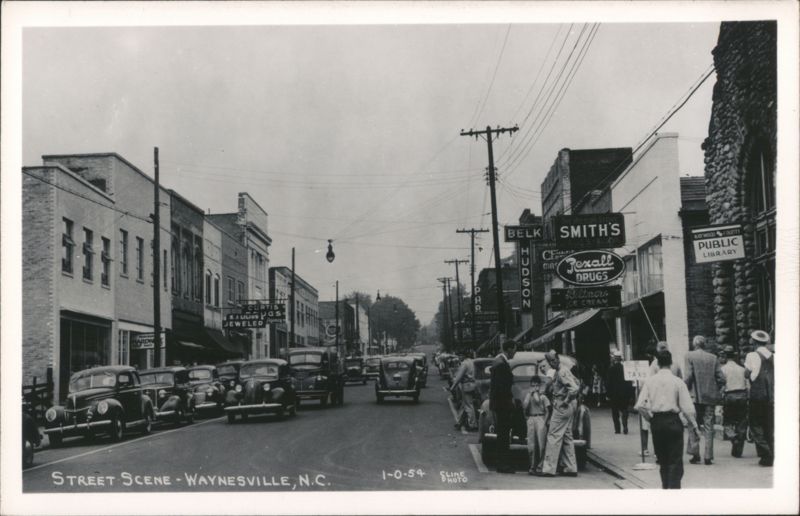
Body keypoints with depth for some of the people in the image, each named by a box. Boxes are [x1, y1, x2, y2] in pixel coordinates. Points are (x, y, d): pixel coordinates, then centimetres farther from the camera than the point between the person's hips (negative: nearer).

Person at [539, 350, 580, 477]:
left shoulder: (562, 372, -18)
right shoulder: (560, 370, 12)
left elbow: (575, 388, -28)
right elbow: (575, 384, 24)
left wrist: (566, 401, -18)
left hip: (562, 407, -11)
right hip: (567, 408, 11)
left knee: (554, 437, -7)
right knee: (567, 437, 14)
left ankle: (549, 469, -5)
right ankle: (571, 468, 17)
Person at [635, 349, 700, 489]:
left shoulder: (650, 381, -1)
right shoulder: (678, 382, -6)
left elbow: (640, 406, -5)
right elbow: (687, 408, -7)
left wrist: (651, 418, 11)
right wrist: (694, 426, 4)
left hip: (656, 422, 3)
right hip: (673, 421, -3)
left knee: (662, 460, 17)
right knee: (675, 461, 1)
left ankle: (665, 487, 25)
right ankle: (674, 487, -8)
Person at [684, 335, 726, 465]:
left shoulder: (690, 356, -3)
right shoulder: (713, 358, 5)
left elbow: (688, 376, -12)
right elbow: (721, 378, 2)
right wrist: (716, 390, 16)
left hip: (695, 396, -2)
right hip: (710, 396, 2)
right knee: (708, 426, 6)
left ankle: (695, 454, 3)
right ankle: (708, 457, 4)